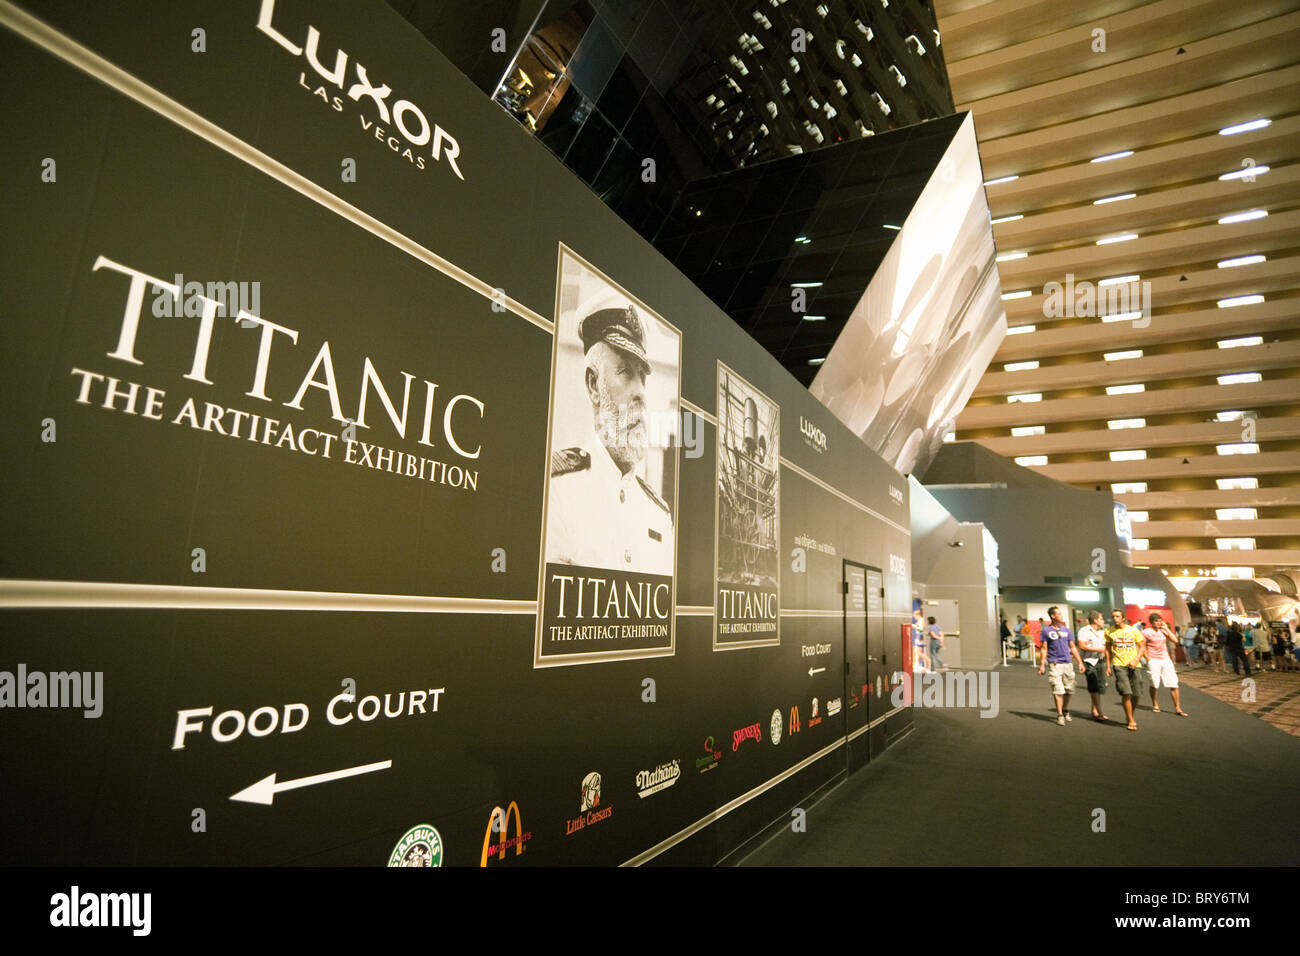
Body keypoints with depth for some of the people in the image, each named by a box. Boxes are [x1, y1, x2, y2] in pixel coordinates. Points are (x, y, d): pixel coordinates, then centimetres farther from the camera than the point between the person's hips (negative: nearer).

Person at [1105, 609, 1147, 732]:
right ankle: (1131, 721, 0)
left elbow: (1142, 647, 5)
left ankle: (1131, 715, 28)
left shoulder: (1133, 630, 2)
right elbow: (1108, 649, 10)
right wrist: (1108, 666, 6)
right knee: (1126, 693, -11)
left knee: (1136, 694, 4)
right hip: (1119, 665, -1)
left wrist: (1136, 660, -10)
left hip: (1134, 665, 1)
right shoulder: (1109, 631, 3)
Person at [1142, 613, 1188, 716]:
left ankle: (1177, 708, 6)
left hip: (1166, 660, 4)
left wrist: (1166, 628, 0)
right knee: (1154, 684, 5)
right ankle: (1155, 705, 23)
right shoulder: (1146, 632, -3)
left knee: (1174, 684, -1)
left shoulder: (1163, 631, 11)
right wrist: (1148, 658, -10)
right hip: (1154, 661, -4)